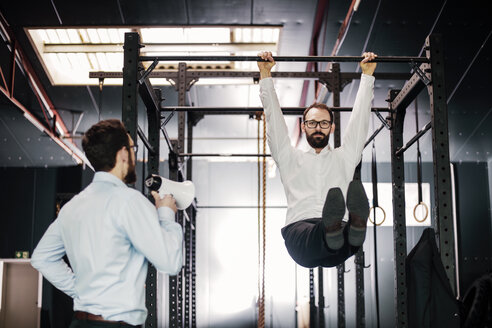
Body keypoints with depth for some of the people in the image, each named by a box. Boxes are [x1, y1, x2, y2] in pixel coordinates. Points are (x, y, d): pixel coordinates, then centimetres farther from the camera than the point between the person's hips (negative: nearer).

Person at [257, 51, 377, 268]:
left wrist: (367, 74, 30)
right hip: (301, 233, -1)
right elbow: (273, 117, 25)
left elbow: (360, 117, 31)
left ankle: (356, 228, -70)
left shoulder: (344, 157, 32)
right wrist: (265, 74, 22)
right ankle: (331, 233, -72)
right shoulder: (290, 158, 29)